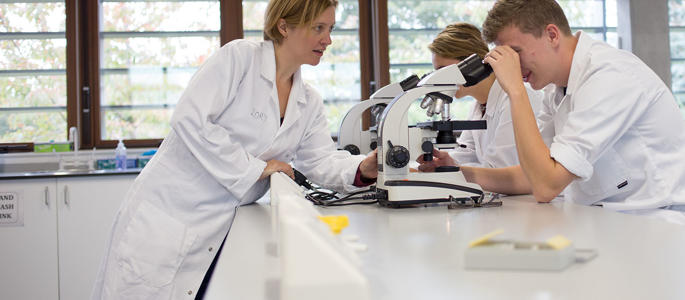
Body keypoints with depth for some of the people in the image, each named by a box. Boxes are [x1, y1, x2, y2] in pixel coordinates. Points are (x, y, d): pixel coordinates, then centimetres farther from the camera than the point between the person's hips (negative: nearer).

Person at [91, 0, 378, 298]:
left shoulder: (309, 103, 12)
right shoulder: (238, 56, -10)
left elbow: (320, 161, 5)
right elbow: (189, 119, -19)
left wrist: (363, 168, -16)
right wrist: (256, 168, -15)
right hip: (167, 213, -6)